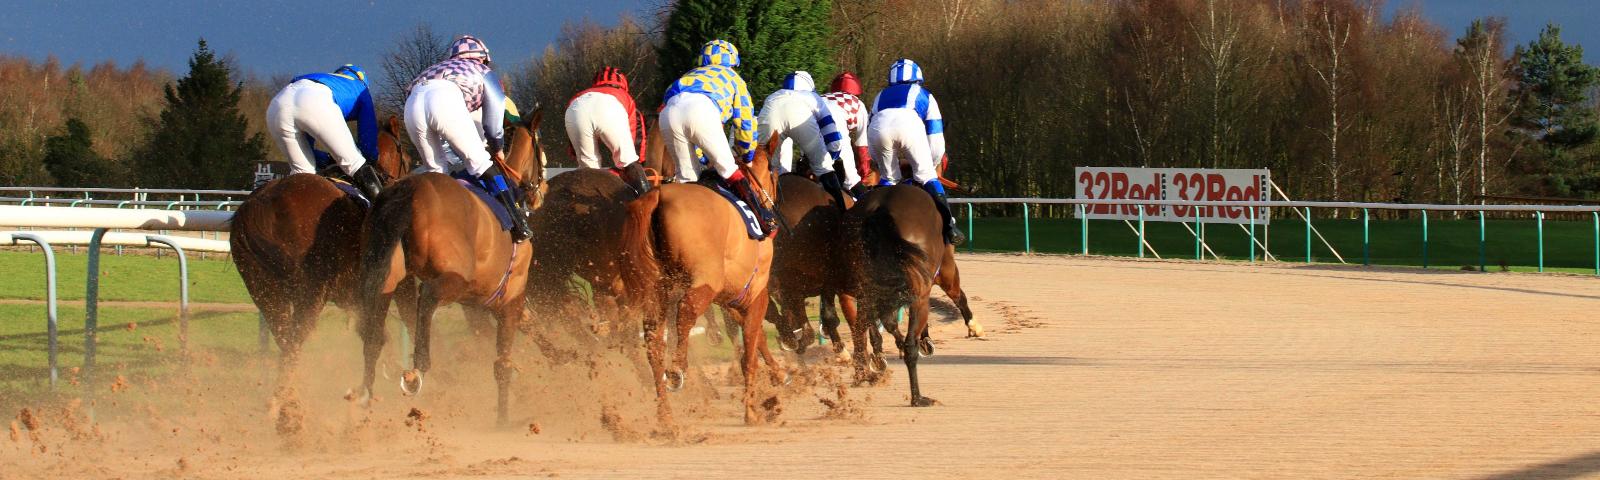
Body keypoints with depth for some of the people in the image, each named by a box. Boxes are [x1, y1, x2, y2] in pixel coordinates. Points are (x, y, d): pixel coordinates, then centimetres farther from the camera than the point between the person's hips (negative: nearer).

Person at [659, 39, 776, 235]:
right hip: (701, 107, -3)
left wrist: (703, 158, 51)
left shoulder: (693, 74, 46)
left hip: (669, 110, 3)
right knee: (728, 169, 1)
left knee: (687, 175, 16)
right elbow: (745, 122, 31)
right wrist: (747, 156, 46)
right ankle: (764, 216, -10)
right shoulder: (733, 78, 35)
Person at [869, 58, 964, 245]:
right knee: (926, 176, 6)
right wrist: (933, 165, 43)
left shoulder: (881, 96, 41)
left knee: (888, 178, 22)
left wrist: (878, 163, 50)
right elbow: (935, 139, 31)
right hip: (909, 123, -2)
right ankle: (949, 227, -6)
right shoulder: (924, 96, 36)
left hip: (879, 125, 2)